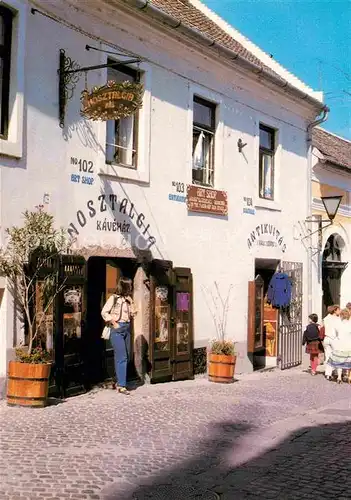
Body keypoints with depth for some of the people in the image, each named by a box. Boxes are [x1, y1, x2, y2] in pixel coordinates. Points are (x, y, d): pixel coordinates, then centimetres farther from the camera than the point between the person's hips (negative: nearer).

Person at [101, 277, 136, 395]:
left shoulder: (128, 299, 15)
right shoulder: (114, 298, -4)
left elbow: (133, 314, 12)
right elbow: (104, 312, -6)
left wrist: (131, 302, 2)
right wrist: (113, 323, -12)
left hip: (127, 328, 7)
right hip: (117, 329, -7)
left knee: (126, 357, 8)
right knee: (121, 357, -12)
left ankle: (119, 382, 18)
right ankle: (121, 385, -12)